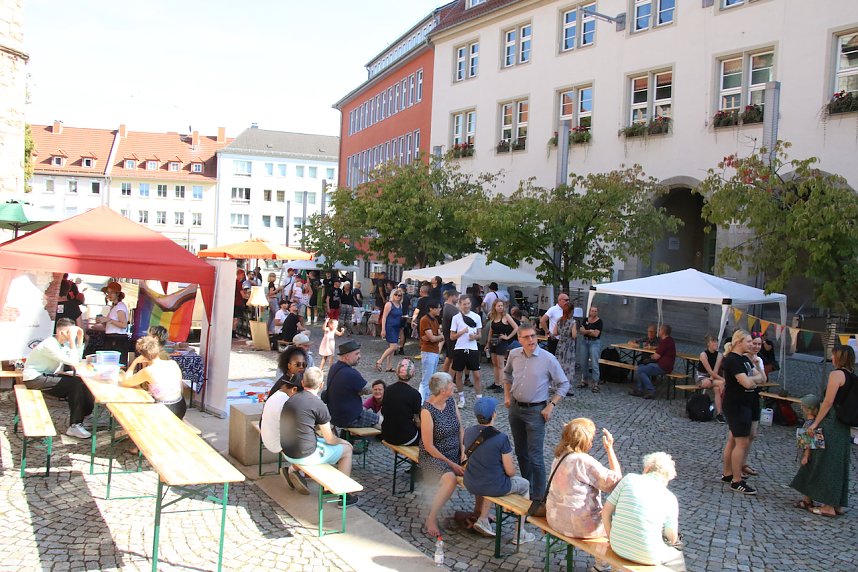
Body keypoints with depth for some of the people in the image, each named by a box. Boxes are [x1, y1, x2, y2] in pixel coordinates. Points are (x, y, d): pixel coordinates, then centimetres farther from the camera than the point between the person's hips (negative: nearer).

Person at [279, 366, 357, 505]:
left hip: (287, 452, 8)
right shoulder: (318, 404, -17)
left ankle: (294, 469, 19)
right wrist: (341, 441, 12)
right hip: (305, 456, -8)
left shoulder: (291, 399, 5)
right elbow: (329, 439, -8)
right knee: (347, 448, 12)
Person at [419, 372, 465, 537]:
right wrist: (451, 464, -16)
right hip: (434, 456, -7)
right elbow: (429, 446, -17)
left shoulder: (451, 401, 3)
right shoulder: (427, 411, -18)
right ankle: (431, 519, -16)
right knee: (450, 479, -35)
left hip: (455, 454, 7)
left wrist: (463, 453, -2)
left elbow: (460, 429, 11)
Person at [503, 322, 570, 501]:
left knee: (535, 456, -6)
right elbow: (507, 374, 19)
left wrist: (551, 406, -13)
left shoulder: (548, 359, -15)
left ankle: (538, 496, 4)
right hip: (515, 408, 5)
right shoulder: (514, 354, -2)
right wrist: (507, 395, 11)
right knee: (520, 452, 18)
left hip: (535, 411, -5)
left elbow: (564, 384, -7)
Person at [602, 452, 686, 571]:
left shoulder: (629, 479, -4)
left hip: (618, 547, 3)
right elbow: (672, 539, -1)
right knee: (677, 557, 29)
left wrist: (611, 539, 11)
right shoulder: (670, 499, -7)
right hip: (646, 556, -3)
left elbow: (606, 511, -2)